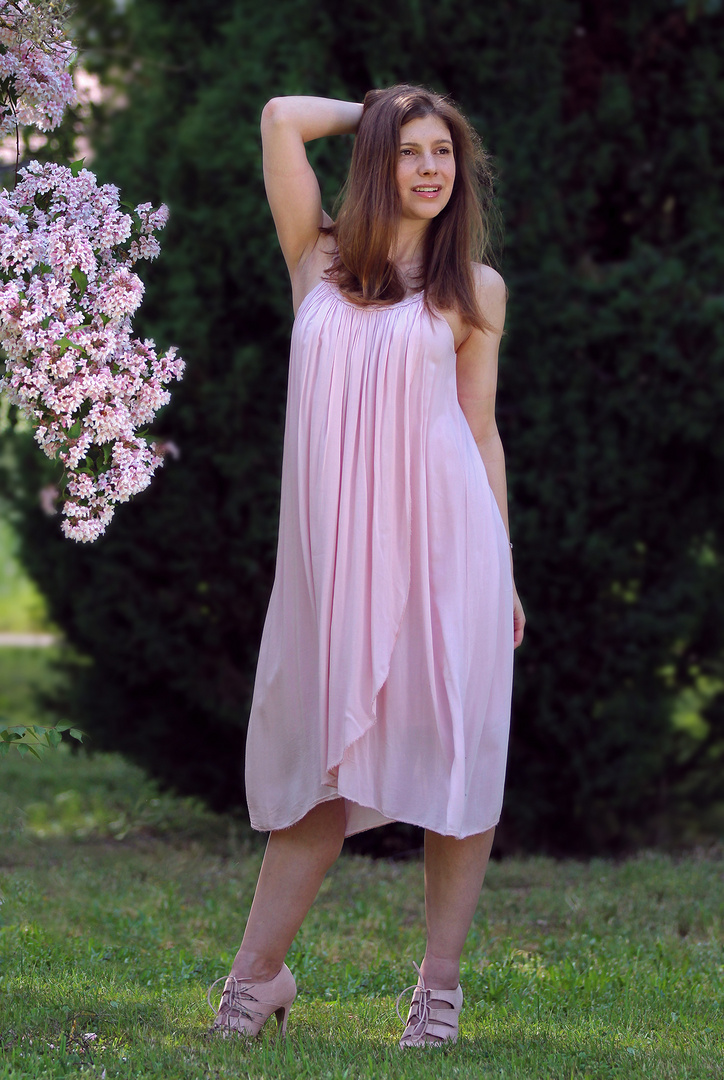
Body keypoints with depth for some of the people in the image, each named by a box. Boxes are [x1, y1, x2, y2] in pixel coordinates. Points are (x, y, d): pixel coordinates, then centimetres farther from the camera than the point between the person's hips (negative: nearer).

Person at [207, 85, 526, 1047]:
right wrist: (376, 110, 17)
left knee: (454, 748, -1)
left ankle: (442, 982, 9)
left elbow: (481, 428, 11)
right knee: (326, 755, 0)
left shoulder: (473, 289, 9)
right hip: (335, 545, 0)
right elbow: (281, 117, 3)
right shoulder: (320, 261, 10)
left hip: (443, 539, 0)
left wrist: (503, 569, 9)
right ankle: (258, 973, 9)